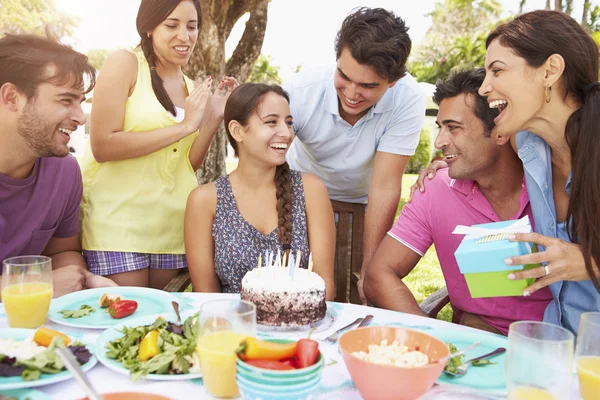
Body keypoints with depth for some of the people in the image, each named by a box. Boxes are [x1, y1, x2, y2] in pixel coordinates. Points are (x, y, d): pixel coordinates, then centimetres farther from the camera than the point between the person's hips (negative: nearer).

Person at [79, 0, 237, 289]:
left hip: (171, 223, 6)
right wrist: (183, 127, -16)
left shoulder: (191, 88, 10)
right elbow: (102, 147, -17)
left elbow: (188, 165, 11)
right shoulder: (125, 63, -7)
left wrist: (214, 117, -3)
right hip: (118, 219, -5)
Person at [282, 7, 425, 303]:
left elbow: (384, 188, -26)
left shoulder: (408, 100, -28)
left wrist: (369, 272, -23)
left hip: (362, 207, 0)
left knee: (360, 300, 3)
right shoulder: (299, 91, -28)